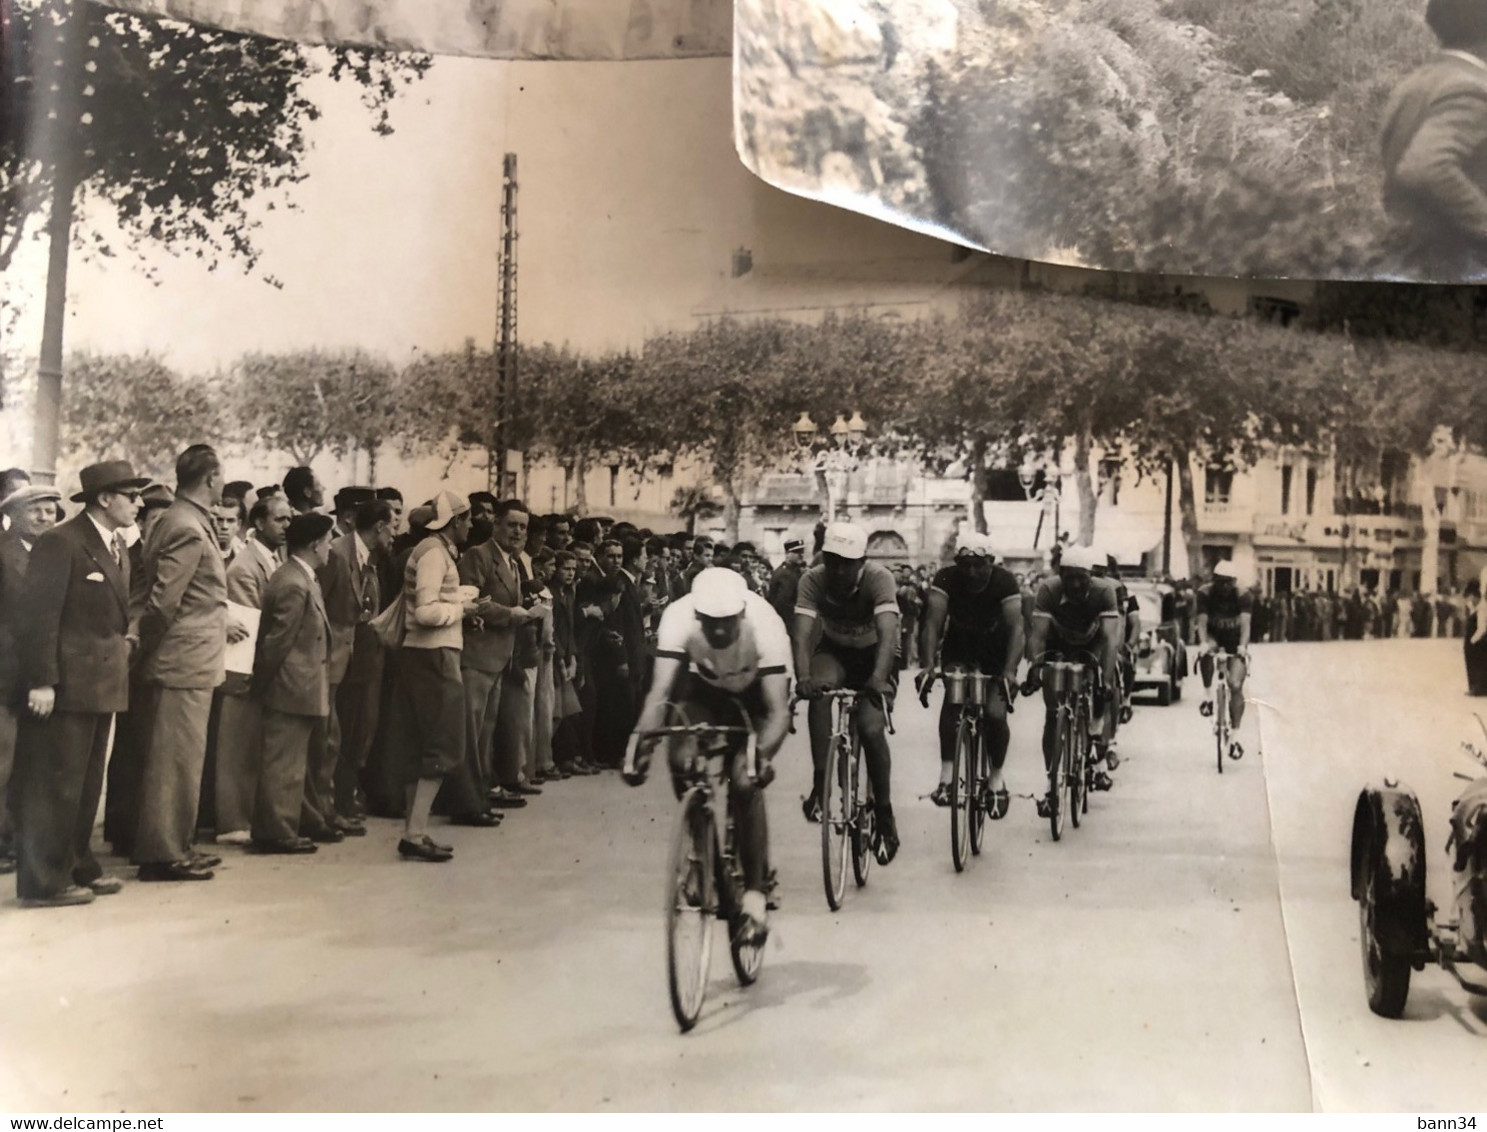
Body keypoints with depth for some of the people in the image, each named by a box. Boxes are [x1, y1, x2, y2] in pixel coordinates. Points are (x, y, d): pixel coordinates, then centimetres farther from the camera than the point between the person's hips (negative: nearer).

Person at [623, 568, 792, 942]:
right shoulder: (678, 617, -35)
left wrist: (764, 754, -61)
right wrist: (640, 739, -57)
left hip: (758, 688, -2)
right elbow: (660, 691, -40)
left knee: (745, 783, -20)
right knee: (682, 760, -22)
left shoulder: (765, 624, -39)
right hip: (707, 686, 2)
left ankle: (756, 890, -7)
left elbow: (778, 710, -42)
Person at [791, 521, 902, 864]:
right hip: (834, 652, 2)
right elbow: (801, 632, -32)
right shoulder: (813, 580, -23)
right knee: (819, 691, -33)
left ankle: (884, 813, -2)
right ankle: (820, 783, -27)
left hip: (875, 656, -2)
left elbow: (887, 634, -41)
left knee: (871, 729, -21)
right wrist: (804, 676, -51)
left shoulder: (879, 579, -29)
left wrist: (878, 679, -57)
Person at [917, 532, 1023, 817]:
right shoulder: (946, 580, -23)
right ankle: (946, 776, -22)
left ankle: (996, 778, 9)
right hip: (958, 649, 1)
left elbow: (1016, 627, -35)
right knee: (952, 700, -25)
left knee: (995, 714, -15)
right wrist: (927, 664, -46)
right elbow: (933, 622, -31)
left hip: (996, 653, -1)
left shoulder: (1005, 582, -26)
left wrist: (1009, 671, -49)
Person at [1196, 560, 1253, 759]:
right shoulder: (1205, 593, -20)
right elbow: (1202, 620, -29)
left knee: (1236, 686, -13)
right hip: (1214, 636, 0)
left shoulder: (1243, 596, -22)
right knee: (1206, 651, -38)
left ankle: (1234, 737, -6)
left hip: (1235, 641, 0)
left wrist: (1242, 646, -52)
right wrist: (1203, 643, -48)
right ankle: (1208, 695, -19)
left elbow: (1245, 623, -34)